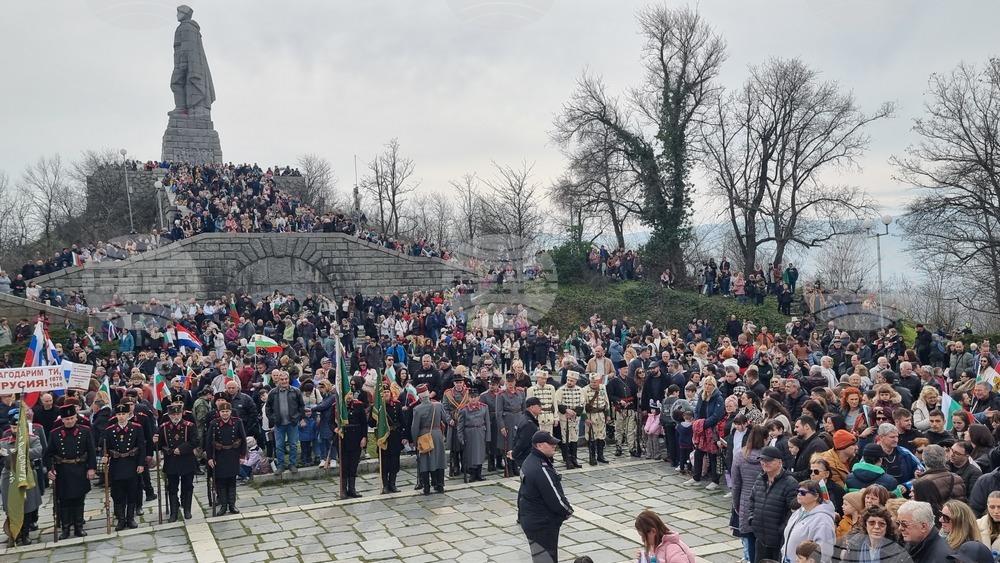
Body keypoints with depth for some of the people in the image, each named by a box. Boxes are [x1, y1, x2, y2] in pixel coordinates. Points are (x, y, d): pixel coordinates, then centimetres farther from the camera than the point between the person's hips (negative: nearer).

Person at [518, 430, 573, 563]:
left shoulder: (529, 461, 6)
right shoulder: (541, 469, -26)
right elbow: (555, 498, -23)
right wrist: (568, 511, -6)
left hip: (529, 520, 10)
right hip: (543, 525, -10)